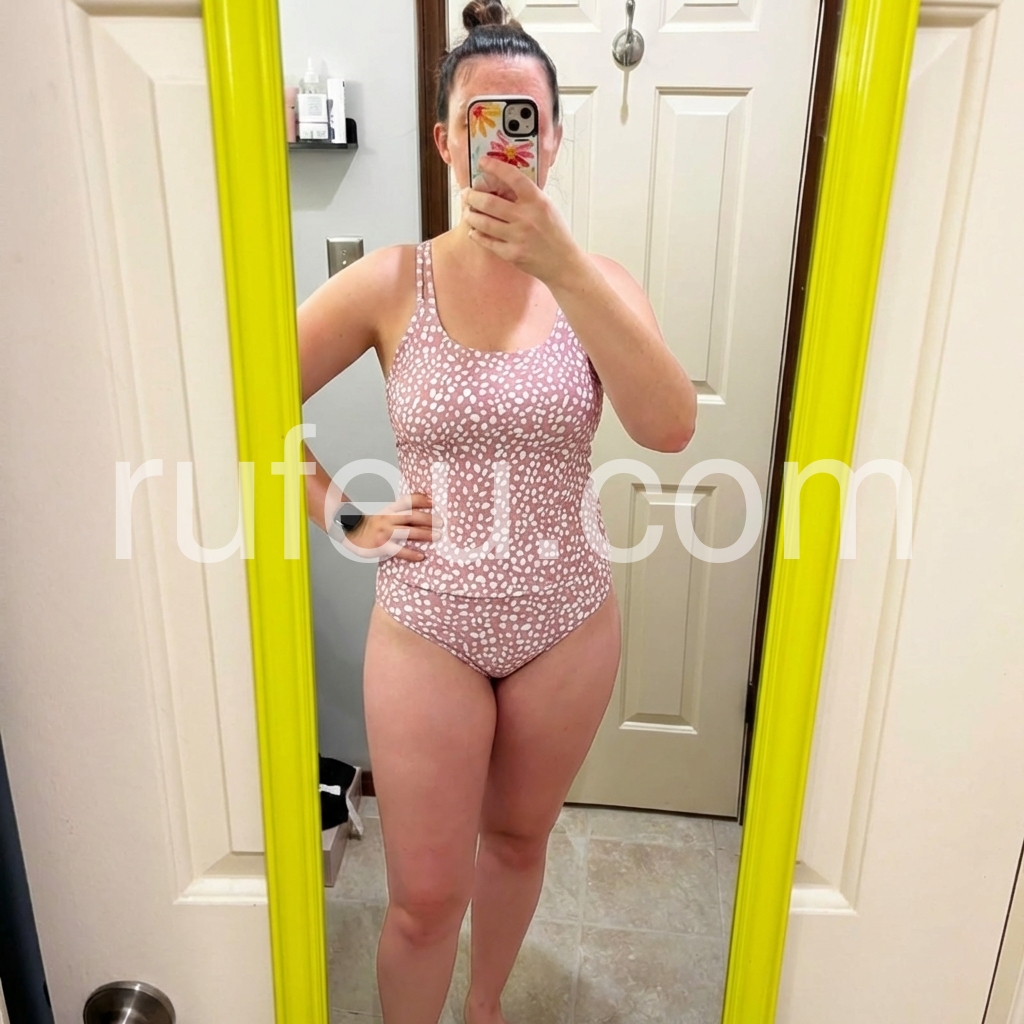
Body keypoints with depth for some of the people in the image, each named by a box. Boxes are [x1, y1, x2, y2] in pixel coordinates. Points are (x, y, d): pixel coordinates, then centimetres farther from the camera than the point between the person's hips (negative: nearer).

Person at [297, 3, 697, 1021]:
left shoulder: (597, 280, -5)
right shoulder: (390, 282, -8)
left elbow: (670, 428, -22)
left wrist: (562, 265, -31)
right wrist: (341, 519, -9)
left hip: (568, 622, 2)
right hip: (426, 624, -2)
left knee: (518, 839, 24)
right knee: (424, 898, 10)